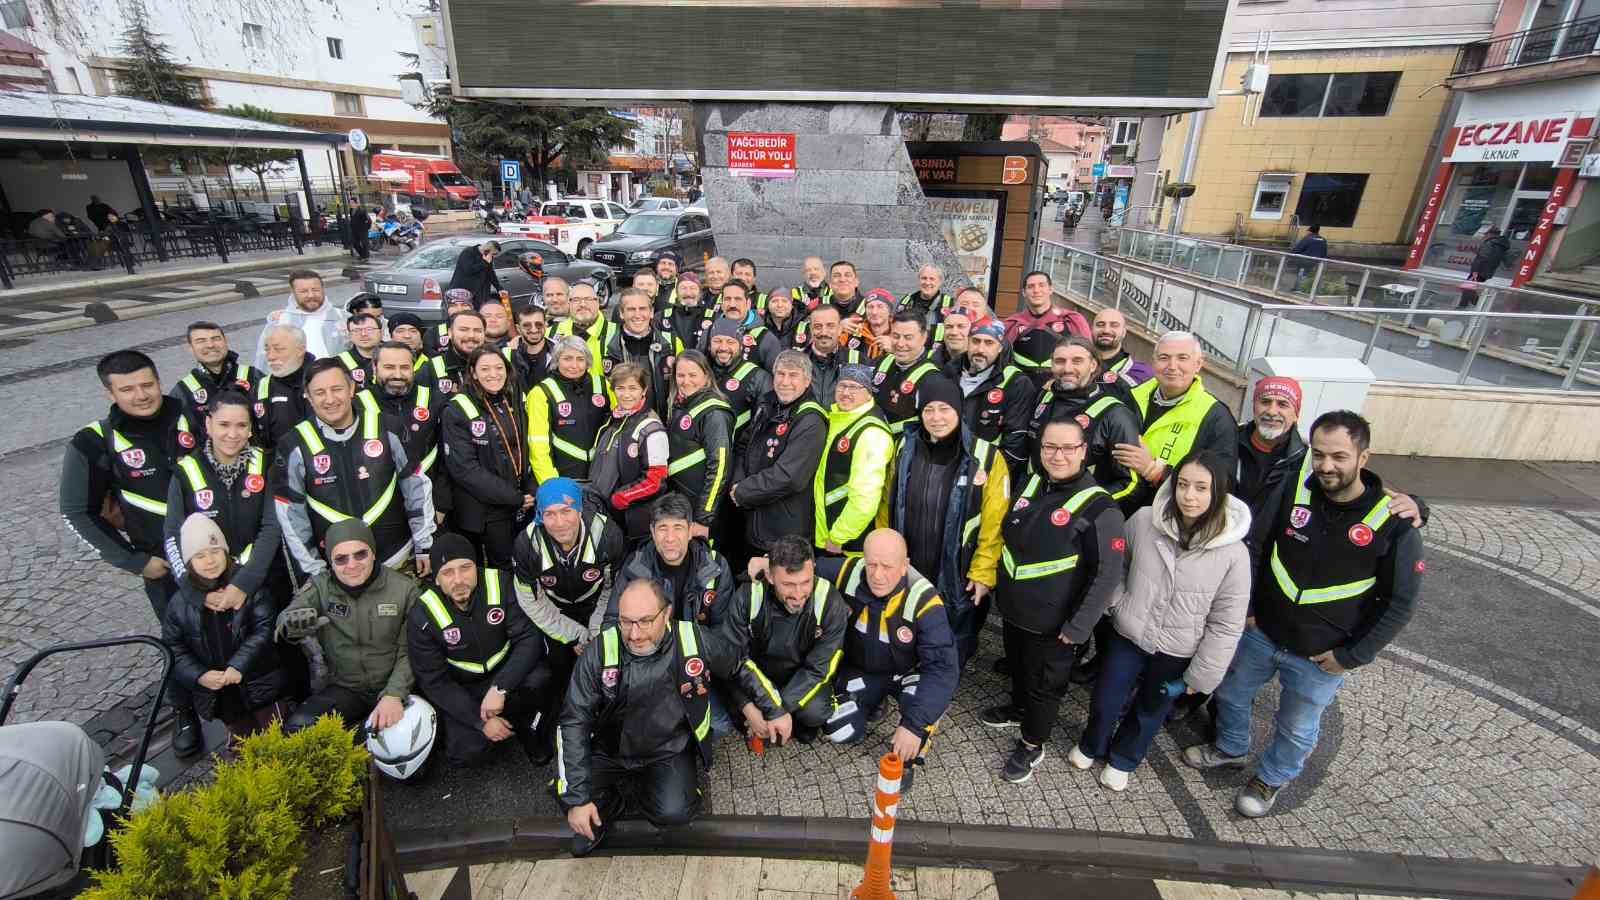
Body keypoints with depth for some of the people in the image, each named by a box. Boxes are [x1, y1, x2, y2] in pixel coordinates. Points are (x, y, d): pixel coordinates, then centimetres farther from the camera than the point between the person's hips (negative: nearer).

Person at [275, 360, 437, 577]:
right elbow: (291, 515, -2)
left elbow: (416, 487, -2)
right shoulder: (296, 447, -8)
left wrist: (424, 547, -1)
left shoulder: (385, 429, -8)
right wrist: (315, 571, -1)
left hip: (397, 555, 0)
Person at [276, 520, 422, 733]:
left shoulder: (405, 589, -8)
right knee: (297, 728, -23)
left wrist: (394, 694, -22)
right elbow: (286, 618, -20)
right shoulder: (319, 587, -2)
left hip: (394, 687, -2)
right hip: (344, 689, 2)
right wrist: (291, 625, -44)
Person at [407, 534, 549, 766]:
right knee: (466, 754, -19)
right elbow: (433, 681, -11)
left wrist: (499, 688, -32)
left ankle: (523, 724, 0)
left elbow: (529, 638, -20)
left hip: (505, 671, -1)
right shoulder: (422, 615, -17)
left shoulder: (501, 583, -20)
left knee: (539, 678, -31)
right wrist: (481, 720, -17)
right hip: (460, 689, 1)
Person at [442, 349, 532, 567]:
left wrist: (531, 492, -2)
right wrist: (514, 497, -18)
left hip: (520, 507, 5)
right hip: (484, 511, -5)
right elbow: (464, 468, -17)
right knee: (503, 569, 2)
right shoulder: (457, 411, -10)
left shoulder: (514, 405, 8)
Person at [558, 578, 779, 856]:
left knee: (675, 811, -26)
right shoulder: (601, 652, -19)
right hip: (611, 752, 0)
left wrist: (774, 711, 7)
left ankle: (628, 787, 8)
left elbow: (741, 669, 0)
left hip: (670, 752, 0)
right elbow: (575, 722, -13)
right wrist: (577, 798, -17)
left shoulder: (695, 640, -18)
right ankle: (609, 800, 11)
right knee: (567, 796, -24)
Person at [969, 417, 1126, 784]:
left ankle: (1032, 745, 38)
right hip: (1012, 608, 5)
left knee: (1044, 684, 15)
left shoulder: (1099, 508, -21)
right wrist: (983, 574, 12)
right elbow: (998, 533, 12)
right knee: (1017, 667, 27)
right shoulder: (1027, 483, -3)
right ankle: (1019, 709, 55)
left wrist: (1078, 627, -17)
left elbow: (1107, 575, -18)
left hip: (1053, 623, -5)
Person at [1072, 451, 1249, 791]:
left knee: (1149, 712, 22)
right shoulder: (1143, 521, -16)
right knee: (1105, 702, 16)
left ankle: (1123, 760, 49)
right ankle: (1091, 746, 47)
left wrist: (1201, 675, -7)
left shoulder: (1233, 553, -18)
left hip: (1176, 654, 0)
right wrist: (1119, 603, -4)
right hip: (1128, 635, 1)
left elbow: (1226, 624, -11)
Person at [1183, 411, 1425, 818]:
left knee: (1297, 729, 19)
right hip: (1259, 632, 3)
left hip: (1319, 658, -3)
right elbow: (1253, 546, -2)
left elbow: (1401, 601, -12)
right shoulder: (1295, 492, -14)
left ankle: (1271, 778, 46)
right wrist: (1245, 607, -2)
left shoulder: (1393, 523, -20)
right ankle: (1231, 747, 51)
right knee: (1230, 693, 23)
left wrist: (1351, 657, -12)